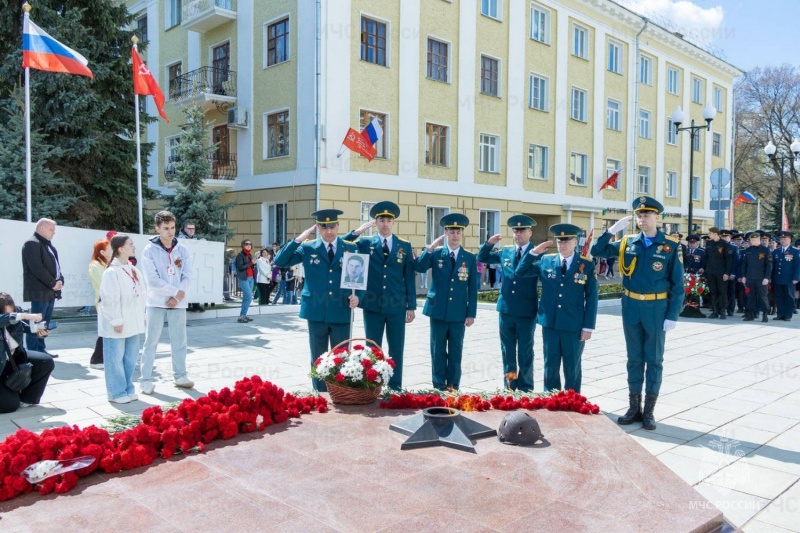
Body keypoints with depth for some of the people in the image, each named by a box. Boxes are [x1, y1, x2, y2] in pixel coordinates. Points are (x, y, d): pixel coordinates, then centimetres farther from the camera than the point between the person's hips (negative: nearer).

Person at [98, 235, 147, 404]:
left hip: (132, 323, 8)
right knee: (116, 359, 2)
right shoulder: (111, 272, -14)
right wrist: (116, 321, -17)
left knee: (130, 358, 14)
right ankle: (117, 393, 12)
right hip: (117, 325, -8)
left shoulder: (134, 270, 11)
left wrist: (141, 317, 13)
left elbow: (142, 294, 15)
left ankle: (128, 389, 26)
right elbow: (109, 299, -17)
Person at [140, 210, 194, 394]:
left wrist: (178, 296, -12)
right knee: (151, 342, 2)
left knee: (179, 341, 11)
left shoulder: (183, 250, 6)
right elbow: (153, 281, -12)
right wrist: (175, 292, -13)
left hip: (178, 303, 3)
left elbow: (187, 277, 2)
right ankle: (145, 379, 9)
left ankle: (180, 375, 23)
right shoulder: (149, 251, -5)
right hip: (156, 303, -3)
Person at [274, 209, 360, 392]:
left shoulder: (351, 249, 4)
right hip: (316, 312, 0)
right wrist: (298, 239, -11)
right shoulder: (308, 248, 3)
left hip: (342, 313, 0)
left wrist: (357, 296, -13)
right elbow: (280, 262, -4)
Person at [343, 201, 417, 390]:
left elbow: (410, 277, 4)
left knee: (396, 350, 8)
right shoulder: (365, 243, 5)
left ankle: (395, 389, 19)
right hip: (372, 306, -1)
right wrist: (357, 232, -13)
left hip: (397, 306, 1)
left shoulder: (405, 246, 5)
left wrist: (411, 306, 0)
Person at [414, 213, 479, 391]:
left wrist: (471, 314, -2)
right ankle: (439, 387, 16)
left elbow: (473, 288, 3)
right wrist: (430, 248, -23)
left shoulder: (470, 258, 3)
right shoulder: (436, 254, 2)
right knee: (438, 351, 6)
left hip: (458, 313, 1)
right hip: (438, 311, 0)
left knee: (455, 352, 7)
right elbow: (419, 268, -15)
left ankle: (453, 387, 17)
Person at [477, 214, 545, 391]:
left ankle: (525, 389, 19)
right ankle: (509, 387, 24)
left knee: (525, 352, 7)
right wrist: (489, 243, 1)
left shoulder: (538, 254, -5)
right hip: (506, 310, 4)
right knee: (507, 351, 12)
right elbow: (482, 258, 16)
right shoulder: (505, 252, 8)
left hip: (526, 312, -4)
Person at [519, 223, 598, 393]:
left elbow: (591, 298, -3)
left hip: (574, 327, -2)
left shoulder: (587, 265, -2)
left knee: (572, 369, 10)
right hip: (550, 324, 2)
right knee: (550, 367, 11)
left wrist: (588, 327, -7)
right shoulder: (545, 261, 5)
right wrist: (534, 252, -5)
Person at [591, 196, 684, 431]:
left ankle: (649, 410, 16)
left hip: (656, 308, -3)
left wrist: (672, 315, -9)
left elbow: (677, 284, -4)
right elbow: (597, 251, 4)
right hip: (630, 307, 3)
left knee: (654, 360, 7)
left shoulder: (670, 246, -5)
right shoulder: (628, 242, 3)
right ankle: (634, 407, 20)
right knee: (634, 358, 10)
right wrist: (612, 229, -9)